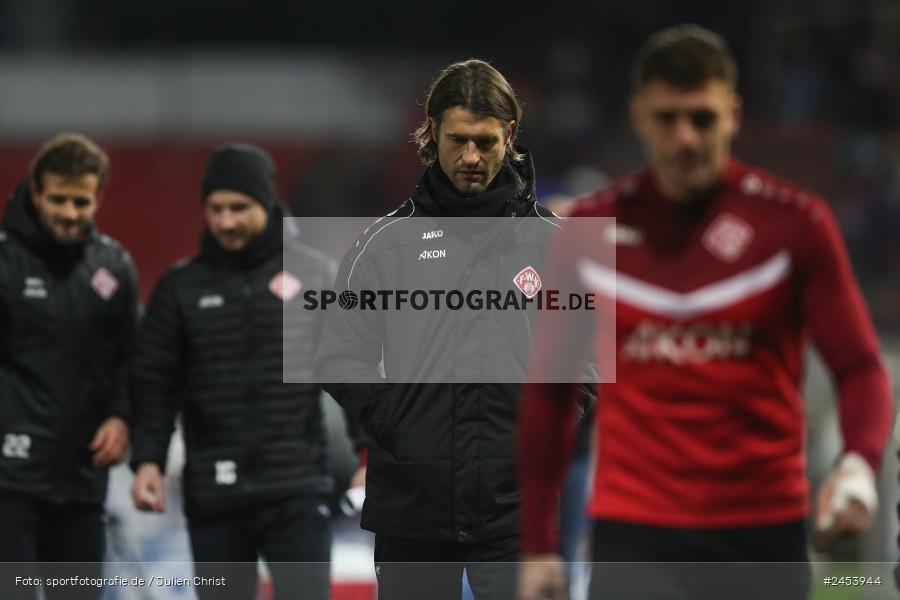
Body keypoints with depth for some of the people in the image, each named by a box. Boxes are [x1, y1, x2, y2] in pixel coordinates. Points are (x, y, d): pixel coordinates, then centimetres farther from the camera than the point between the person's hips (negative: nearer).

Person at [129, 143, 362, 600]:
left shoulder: (316, 274, 3)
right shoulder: (181, 287, 6)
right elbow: (155, 382, 5)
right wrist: (148, 460, -7)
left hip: (298, 491, -2)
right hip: (213, 495, 2)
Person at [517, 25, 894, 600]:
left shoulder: (795, 223, -2)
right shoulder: (590, 231, 3)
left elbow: (860, 368, -4)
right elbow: (548, 394, 10)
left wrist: (860, 462, -25)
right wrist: (537, 544, 8)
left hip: (763, 536, 0)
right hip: (633, 535, 0)